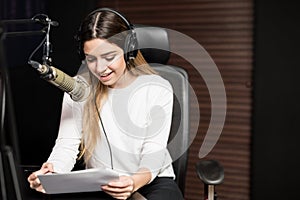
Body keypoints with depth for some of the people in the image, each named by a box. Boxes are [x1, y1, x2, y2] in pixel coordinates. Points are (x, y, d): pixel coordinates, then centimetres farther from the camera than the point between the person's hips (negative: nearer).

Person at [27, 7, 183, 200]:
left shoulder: (158, 89, -10)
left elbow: (153, 154, -12)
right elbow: (67, 144, -5)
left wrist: (135, 182, -35)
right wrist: (52, 172, -28)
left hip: (153, 181, -1)